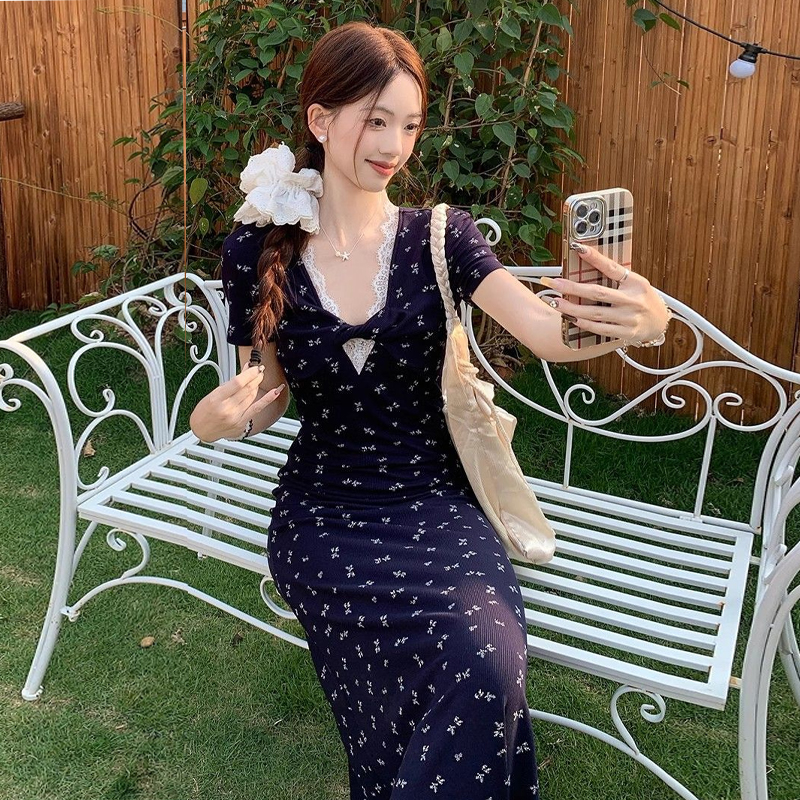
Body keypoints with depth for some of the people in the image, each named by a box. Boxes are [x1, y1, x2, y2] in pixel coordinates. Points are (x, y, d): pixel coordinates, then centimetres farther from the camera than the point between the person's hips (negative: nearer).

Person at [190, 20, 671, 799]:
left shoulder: (441, 237, -1)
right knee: (482, 663, -26)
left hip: (437, 501, 1)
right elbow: (270, 395, 9)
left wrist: (635, 319, -38)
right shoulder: (257, 250, -1)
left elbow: (550, 332, -16)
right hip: (324, 512, -1)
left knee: (491, 665, -28)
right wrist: (218, 420, -14)